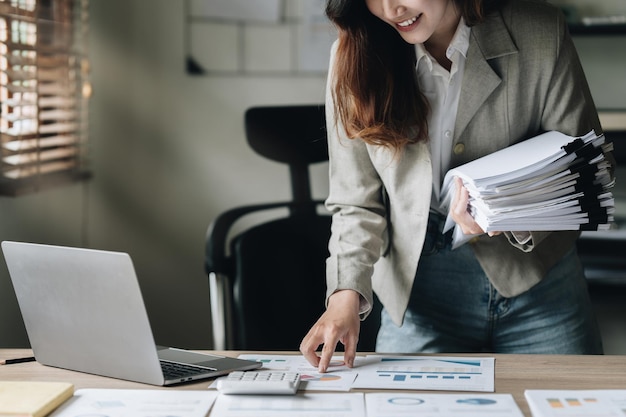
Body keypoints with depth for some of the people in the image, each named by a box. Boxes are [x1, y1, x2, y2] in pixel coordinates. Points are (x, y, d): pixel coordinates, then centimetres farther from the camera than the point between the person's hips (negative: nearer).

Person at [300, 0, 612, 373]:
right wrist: (347, 293, -19)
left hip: (538, 286, 0)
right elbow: (356, 202, -4)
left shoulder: (539, 34, -11)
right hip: (417, 299, 0)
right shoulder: (355, 56, -7)